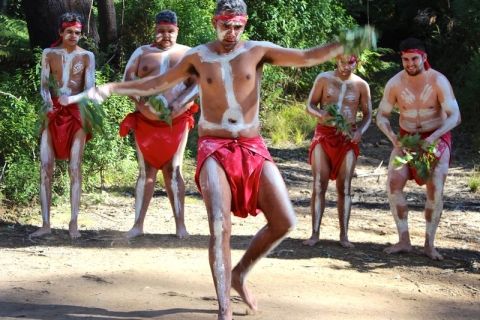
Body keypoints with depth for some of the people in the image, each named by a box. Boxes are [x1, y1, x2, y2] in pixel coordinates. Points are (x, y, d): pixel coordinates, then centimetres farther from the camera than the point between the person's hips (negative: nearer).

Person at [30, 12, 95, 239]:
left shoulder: (87, 56, 3)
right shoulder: (49, 54, 7)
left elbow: (90, 87, -5)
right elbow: (44, 84, 2)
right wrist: (48, 102, -20)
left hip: (76, 112, -1)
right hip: (53, 112, 2)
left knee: (75, 167, -7)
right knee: (45, 167, -7)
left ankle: (74, 222, -4)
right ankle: (46, 223, -6)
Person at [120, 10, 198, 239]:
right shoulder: (142, 53, 10)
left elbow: (198, 84, -2)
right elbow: (127, 79, 1)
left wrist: (178, 104, -18)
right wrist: (140, 101, -17)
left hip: (176, 121, -1)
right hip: (146, 121, 1)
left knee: (173, 169, -3)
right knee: (146, 170, 1)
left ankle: (180, 225, -2)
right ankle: (138, 224, 3)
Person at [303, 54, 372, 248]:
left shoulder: (361, 85, 2)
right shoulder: (324, 79, 0)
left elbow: (367, 114, 7)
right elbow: (310, 105, 3)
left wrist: (360, 131, -13)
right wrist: (321, 115, -19)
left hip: (348, 139, 0)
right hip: (324, 135, 0)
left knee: (344, 188, 2)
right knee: (319, 186, -4)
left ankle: (344, 235, 6)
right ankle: (315, 234, -1)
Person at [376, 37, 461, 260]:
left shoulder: (438, 81, -19)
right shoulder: (395, 83, -12)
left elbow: (455, 116, -23)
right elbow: (381, 116, -3)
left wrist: (434, 137, -39)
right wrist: (392, 137, -22)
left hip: (437, 137, -2)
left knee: (435, 188, -19)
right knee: (394, 183, -16)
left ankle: (429, 244, -8)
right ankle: (404, 241, -10)